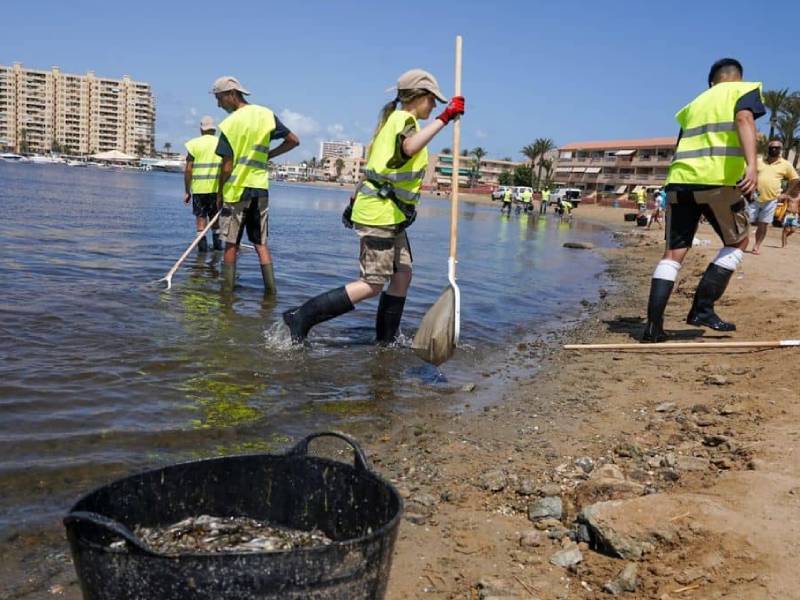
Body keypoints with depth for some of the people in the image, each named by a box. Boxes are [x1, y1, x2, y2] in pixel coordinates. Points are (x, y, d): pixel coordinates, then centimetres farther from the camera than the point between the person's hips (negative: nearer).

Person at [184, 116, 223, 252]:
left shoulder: (194, 144, 1)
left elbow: (188, 170, -2)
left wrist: (187, 191, 3)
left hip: (199, 187, -2)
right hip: (218, 187, 2)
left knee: (200, 216, 5)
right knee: (216, 217, 15)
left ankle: (202, 244, -1)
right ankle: (217, 242, 15)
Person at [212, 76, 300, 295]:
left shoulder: (230, 123, -11)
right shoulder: (267, 114, 2)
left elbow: (227, 166, -11)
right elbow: (293, 141, 6)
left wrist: (219, 193, 1)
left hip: (237, 189, -4)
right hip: (261, 187, 5)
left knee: (231, 244, 5)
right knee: (261, 243, 10)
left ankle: (227, 290, 10)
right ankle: (271, 289, 4)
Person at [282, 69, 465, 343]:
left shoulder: (393, 120, 21)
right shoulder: (404, 119, -10)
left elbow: (374, 167, 24)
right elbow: (409, 147, -36)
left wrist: (356, 202, 27)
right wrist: (444, 118, -36)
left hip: (390, 216, 11)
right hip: (380, 214, -11)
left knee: (402, 276, 12)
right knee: (372, 285, -10)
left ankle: (385, 341, 18)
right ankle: (302, 316, -9)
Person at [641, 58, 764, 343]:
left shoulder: (695, 103, 29)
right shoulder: (745, 90, 13)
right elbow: (744, 119, -9)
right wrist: (752, 165, -22)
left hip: (679, 179, 5)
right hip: (718, 179, -5)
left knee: (673, 252, 5)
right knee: (737, 242, 15)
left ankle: (653, 326, -3)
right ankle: (702, 309, 6)